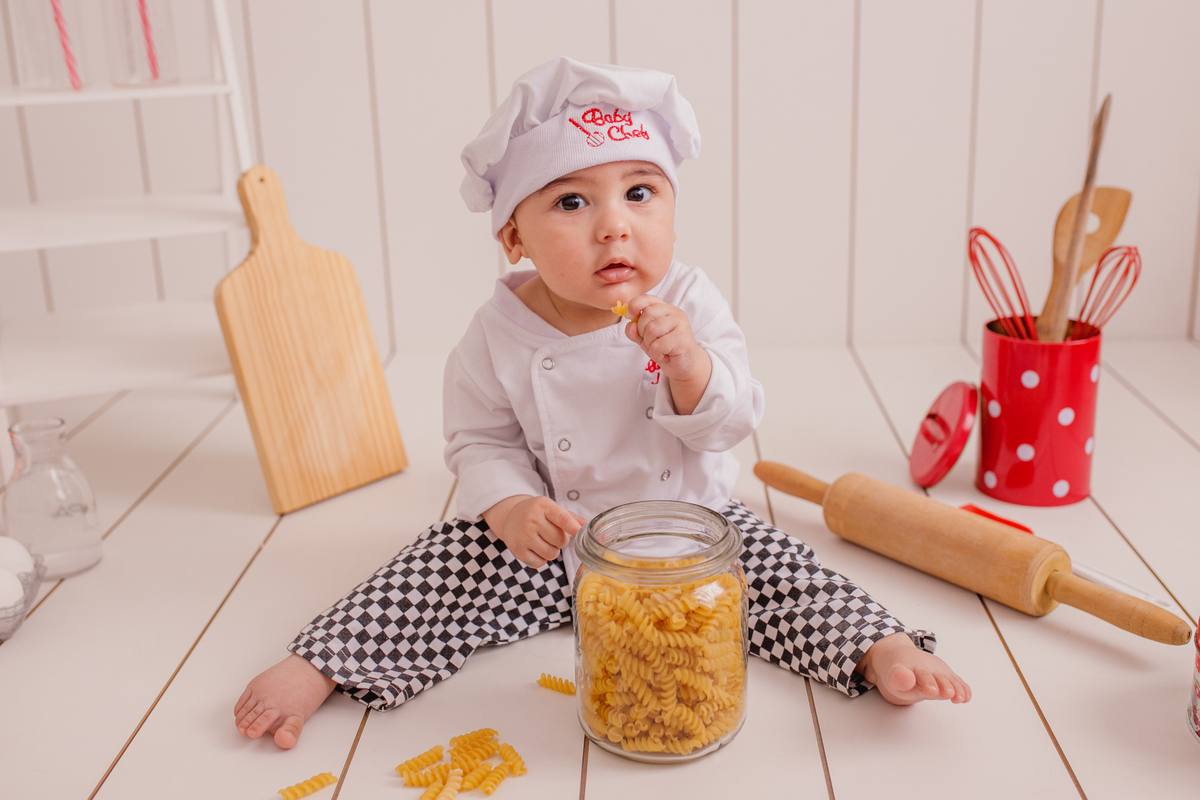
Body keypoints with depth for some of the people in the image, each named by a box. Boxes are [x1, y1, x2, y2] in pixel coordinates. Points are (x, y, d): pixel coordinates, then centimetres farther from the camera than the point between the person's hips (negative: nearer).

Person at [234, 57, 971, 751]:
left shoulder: (690, 305, -11)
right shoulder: (501, 336, -11)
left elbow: (730, 424, -12)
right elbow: (482, 443, -4)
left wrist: (687, 362, -33)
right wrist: (510, 506, -25)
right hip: (551, 542, 0)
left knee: (777, 567, -19)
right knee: (448, 565, -13)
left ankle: (882, 651, -10)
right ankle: (315, 668, -6)